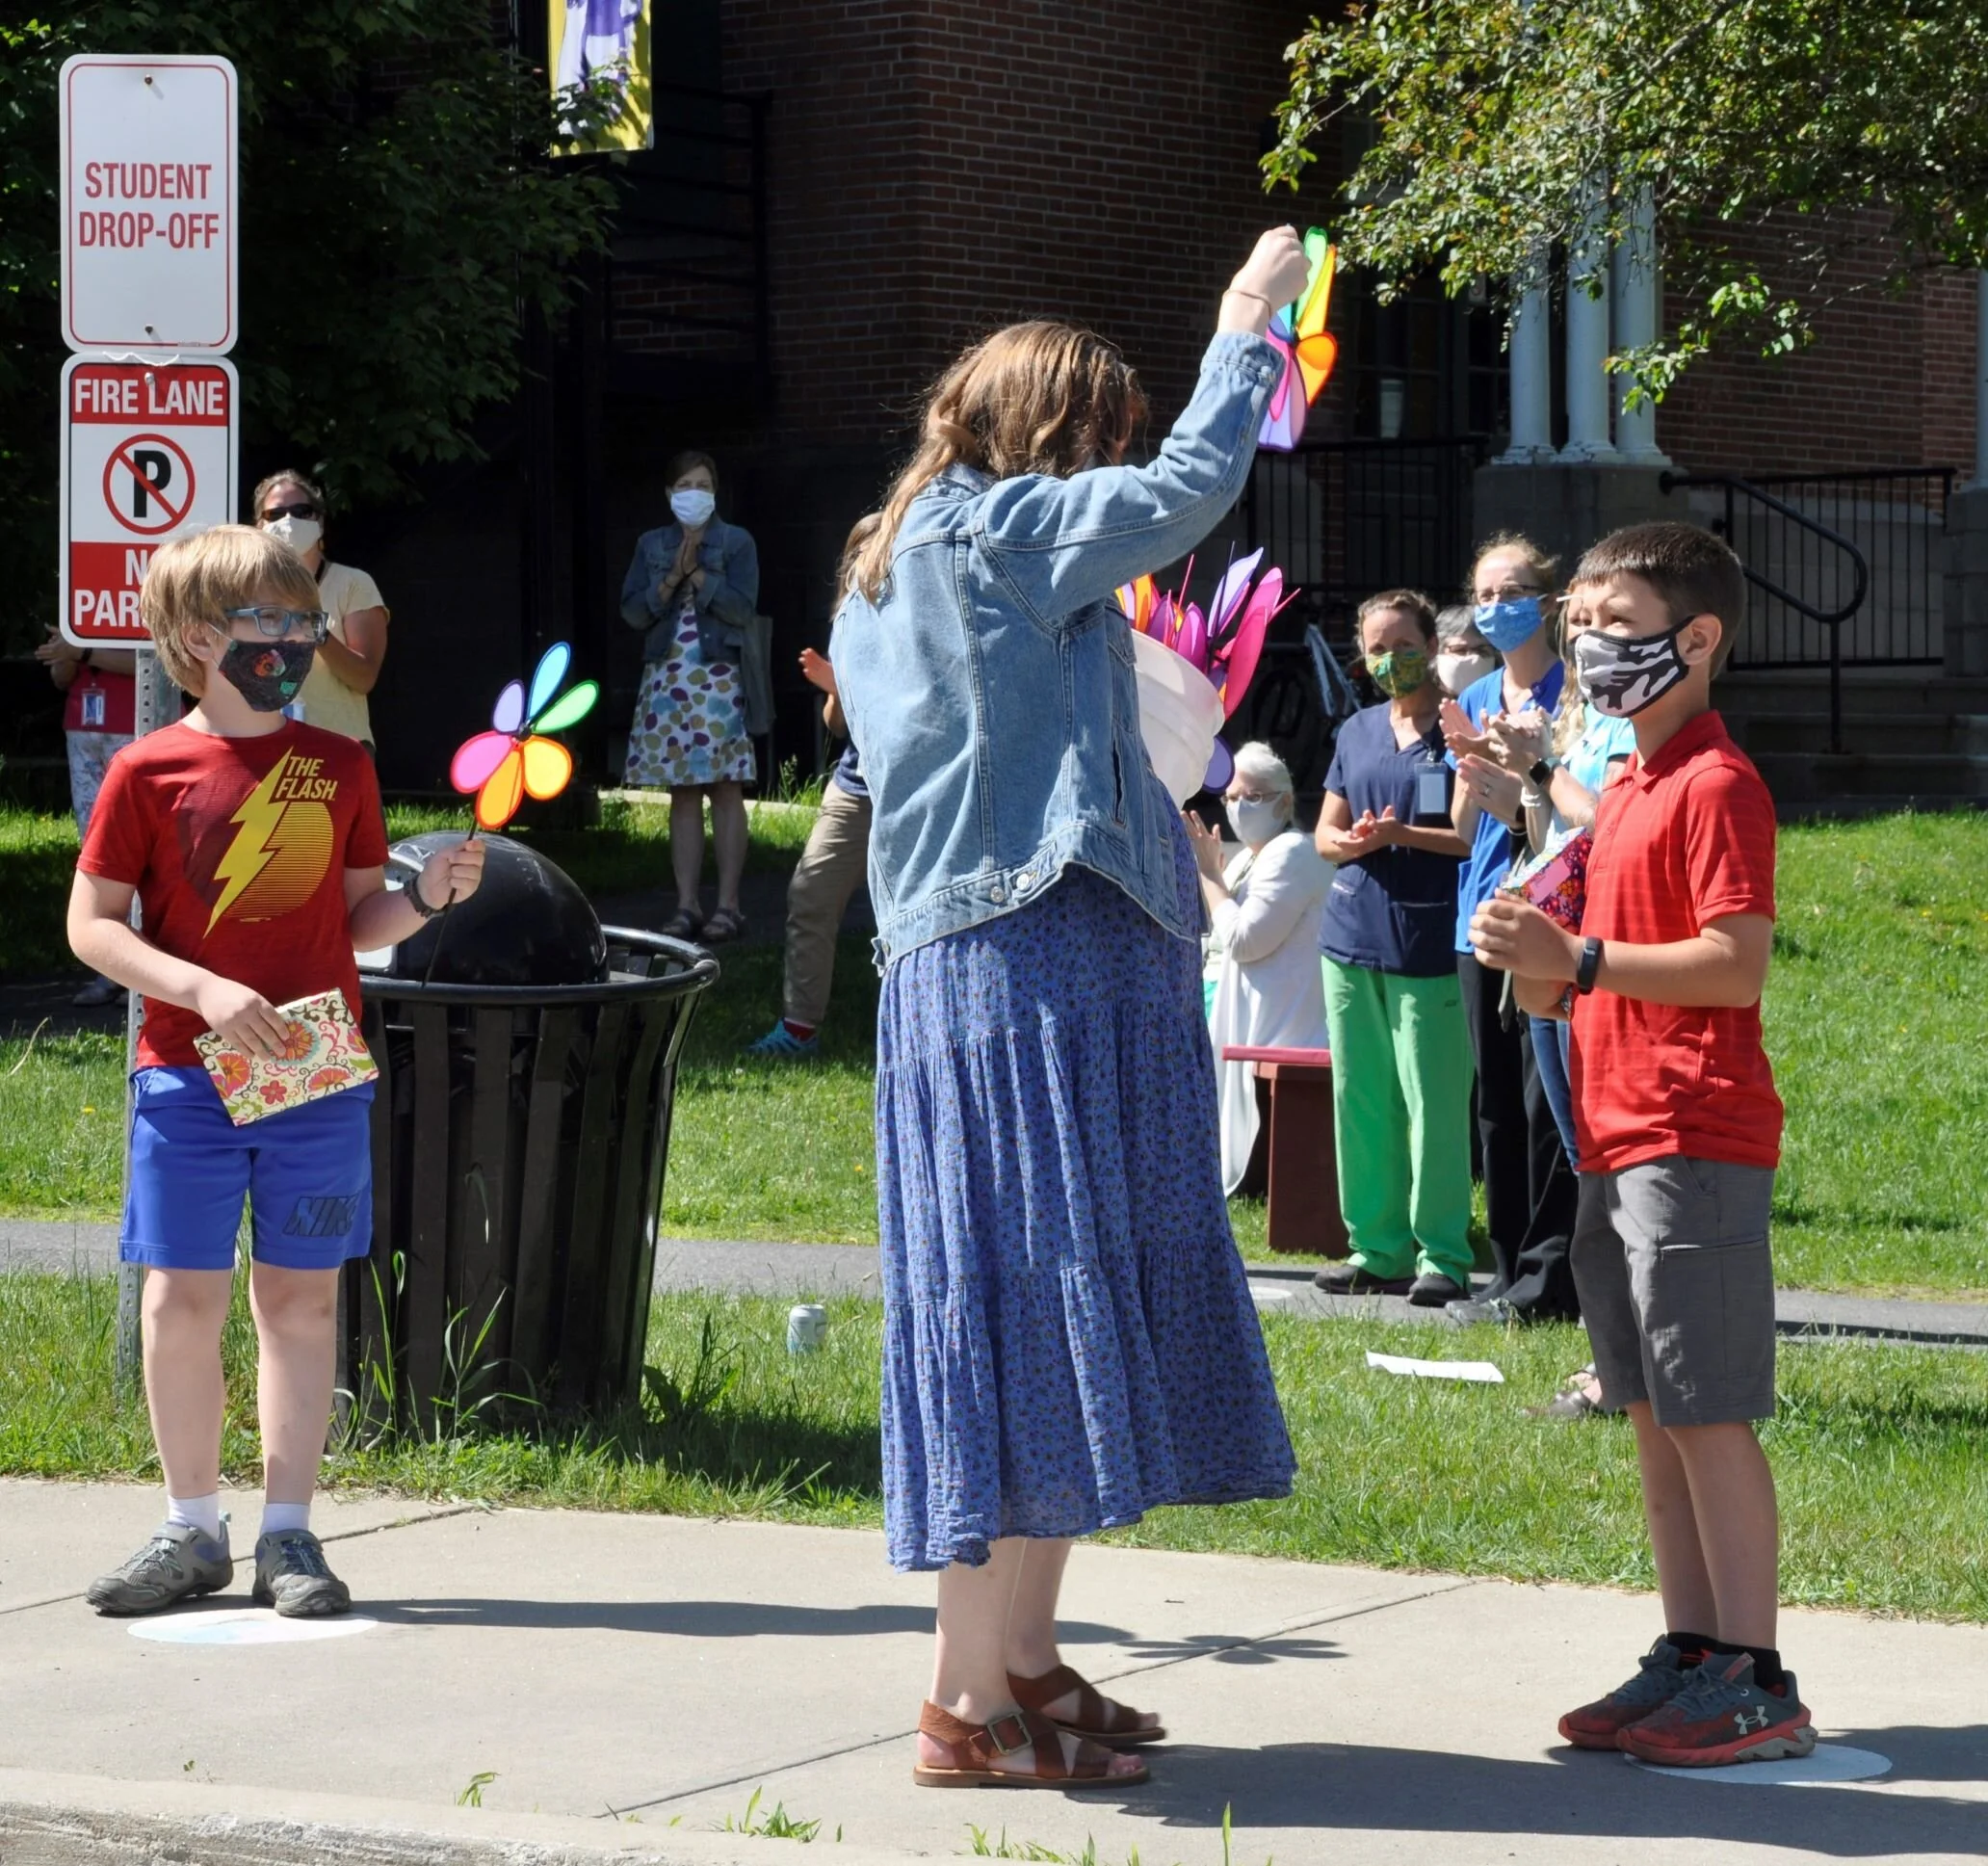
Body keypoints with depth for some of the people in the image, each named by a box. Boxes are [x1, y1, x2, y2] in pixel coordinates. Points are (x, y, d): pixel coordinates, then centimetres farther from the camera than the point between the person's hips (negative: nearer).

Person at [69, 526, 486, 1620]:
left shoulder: (339, 767, 7)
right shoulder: (151, 770, -2)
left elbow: (358, 923, 12)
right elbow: (91, 923, -3)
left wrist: (425, 897, -8)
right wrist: (202, 988, -15)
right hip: (188, 1074, -2)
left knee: (301, 1295, 4)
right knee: (181, 1296, 1)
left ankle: (288, 1533, 11)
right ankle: (191, 1530, 14)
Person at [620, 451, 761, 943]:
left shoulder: (736, 542, 3)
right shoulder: (652, 545, 12)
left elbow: (743, 608, -7)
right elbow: (632, 611, 4)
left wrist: (698, 574, -12)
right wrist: (671, 579, -9)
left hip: (718, 678, -3)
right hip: (666, 677, 3)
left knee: (725, 790, -4)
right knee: (682, 793, 3)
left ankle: (728, 905, -2)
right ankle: (687, 905, 5)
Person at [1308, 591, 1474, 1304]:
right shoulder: (1356, 733, 16)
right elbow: (1326, 835, 19)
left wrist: (1402, 834, -17)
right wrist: (1358, 841, -3)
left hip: (1429, 943, -6)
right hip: (1353, 938, 6)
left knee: (1433, 1102, -7)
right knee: (1359, 1102, 8)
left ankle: (1443, 1256, -2)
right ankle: (1377, 1247, 15)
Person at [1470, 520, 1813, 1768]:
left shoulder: (1718, 786, -11)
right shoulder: (1630, 788, 19)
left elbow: (1738, 966, -20)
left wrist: (1579, 959, -22)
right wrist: (1545, 976, 6)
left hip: (1696, 1141, -10)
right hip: (1621, 1141, 10)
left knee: (1708, 1413, -8)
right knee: (1655, 1413, 11)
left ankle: (1756, 1680, -5)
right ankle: (1690, 1659, 17)